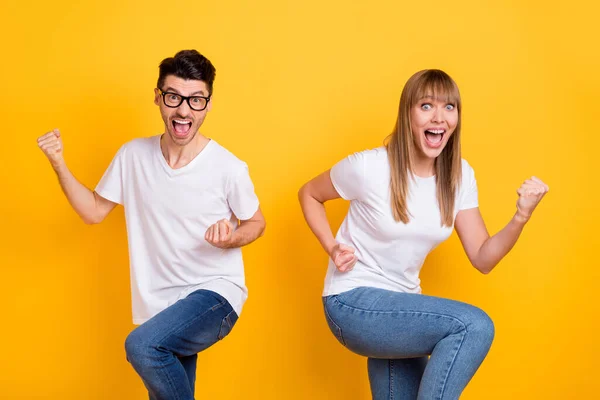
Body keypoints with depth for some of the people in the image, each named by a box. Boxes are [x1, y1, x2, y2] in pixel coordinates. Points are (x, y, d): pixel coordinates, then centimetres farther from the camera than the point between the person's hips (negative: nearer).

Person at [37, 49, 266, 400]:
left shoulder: (228, 167, -15)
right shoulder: (133, 155, -2)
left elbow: (257, 223, 2)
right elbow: (94, 212, 9)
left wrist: (232, 239, -21)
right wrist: (59, 164, -3)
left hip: (216, 292, -5)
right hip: (161, 302, 5)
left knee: (142, 346, -29)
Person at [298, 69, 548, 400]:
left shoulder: (460, 176, -2)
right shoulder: (369, 167, -17)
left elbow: (483, 259, -2)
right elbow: (309, 194, 1)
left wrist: (521, 216, -17)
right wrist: (332, 248, -12)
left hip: (400, 305, 7)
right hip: (353, 303, -6)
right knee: (475, 326, -24)